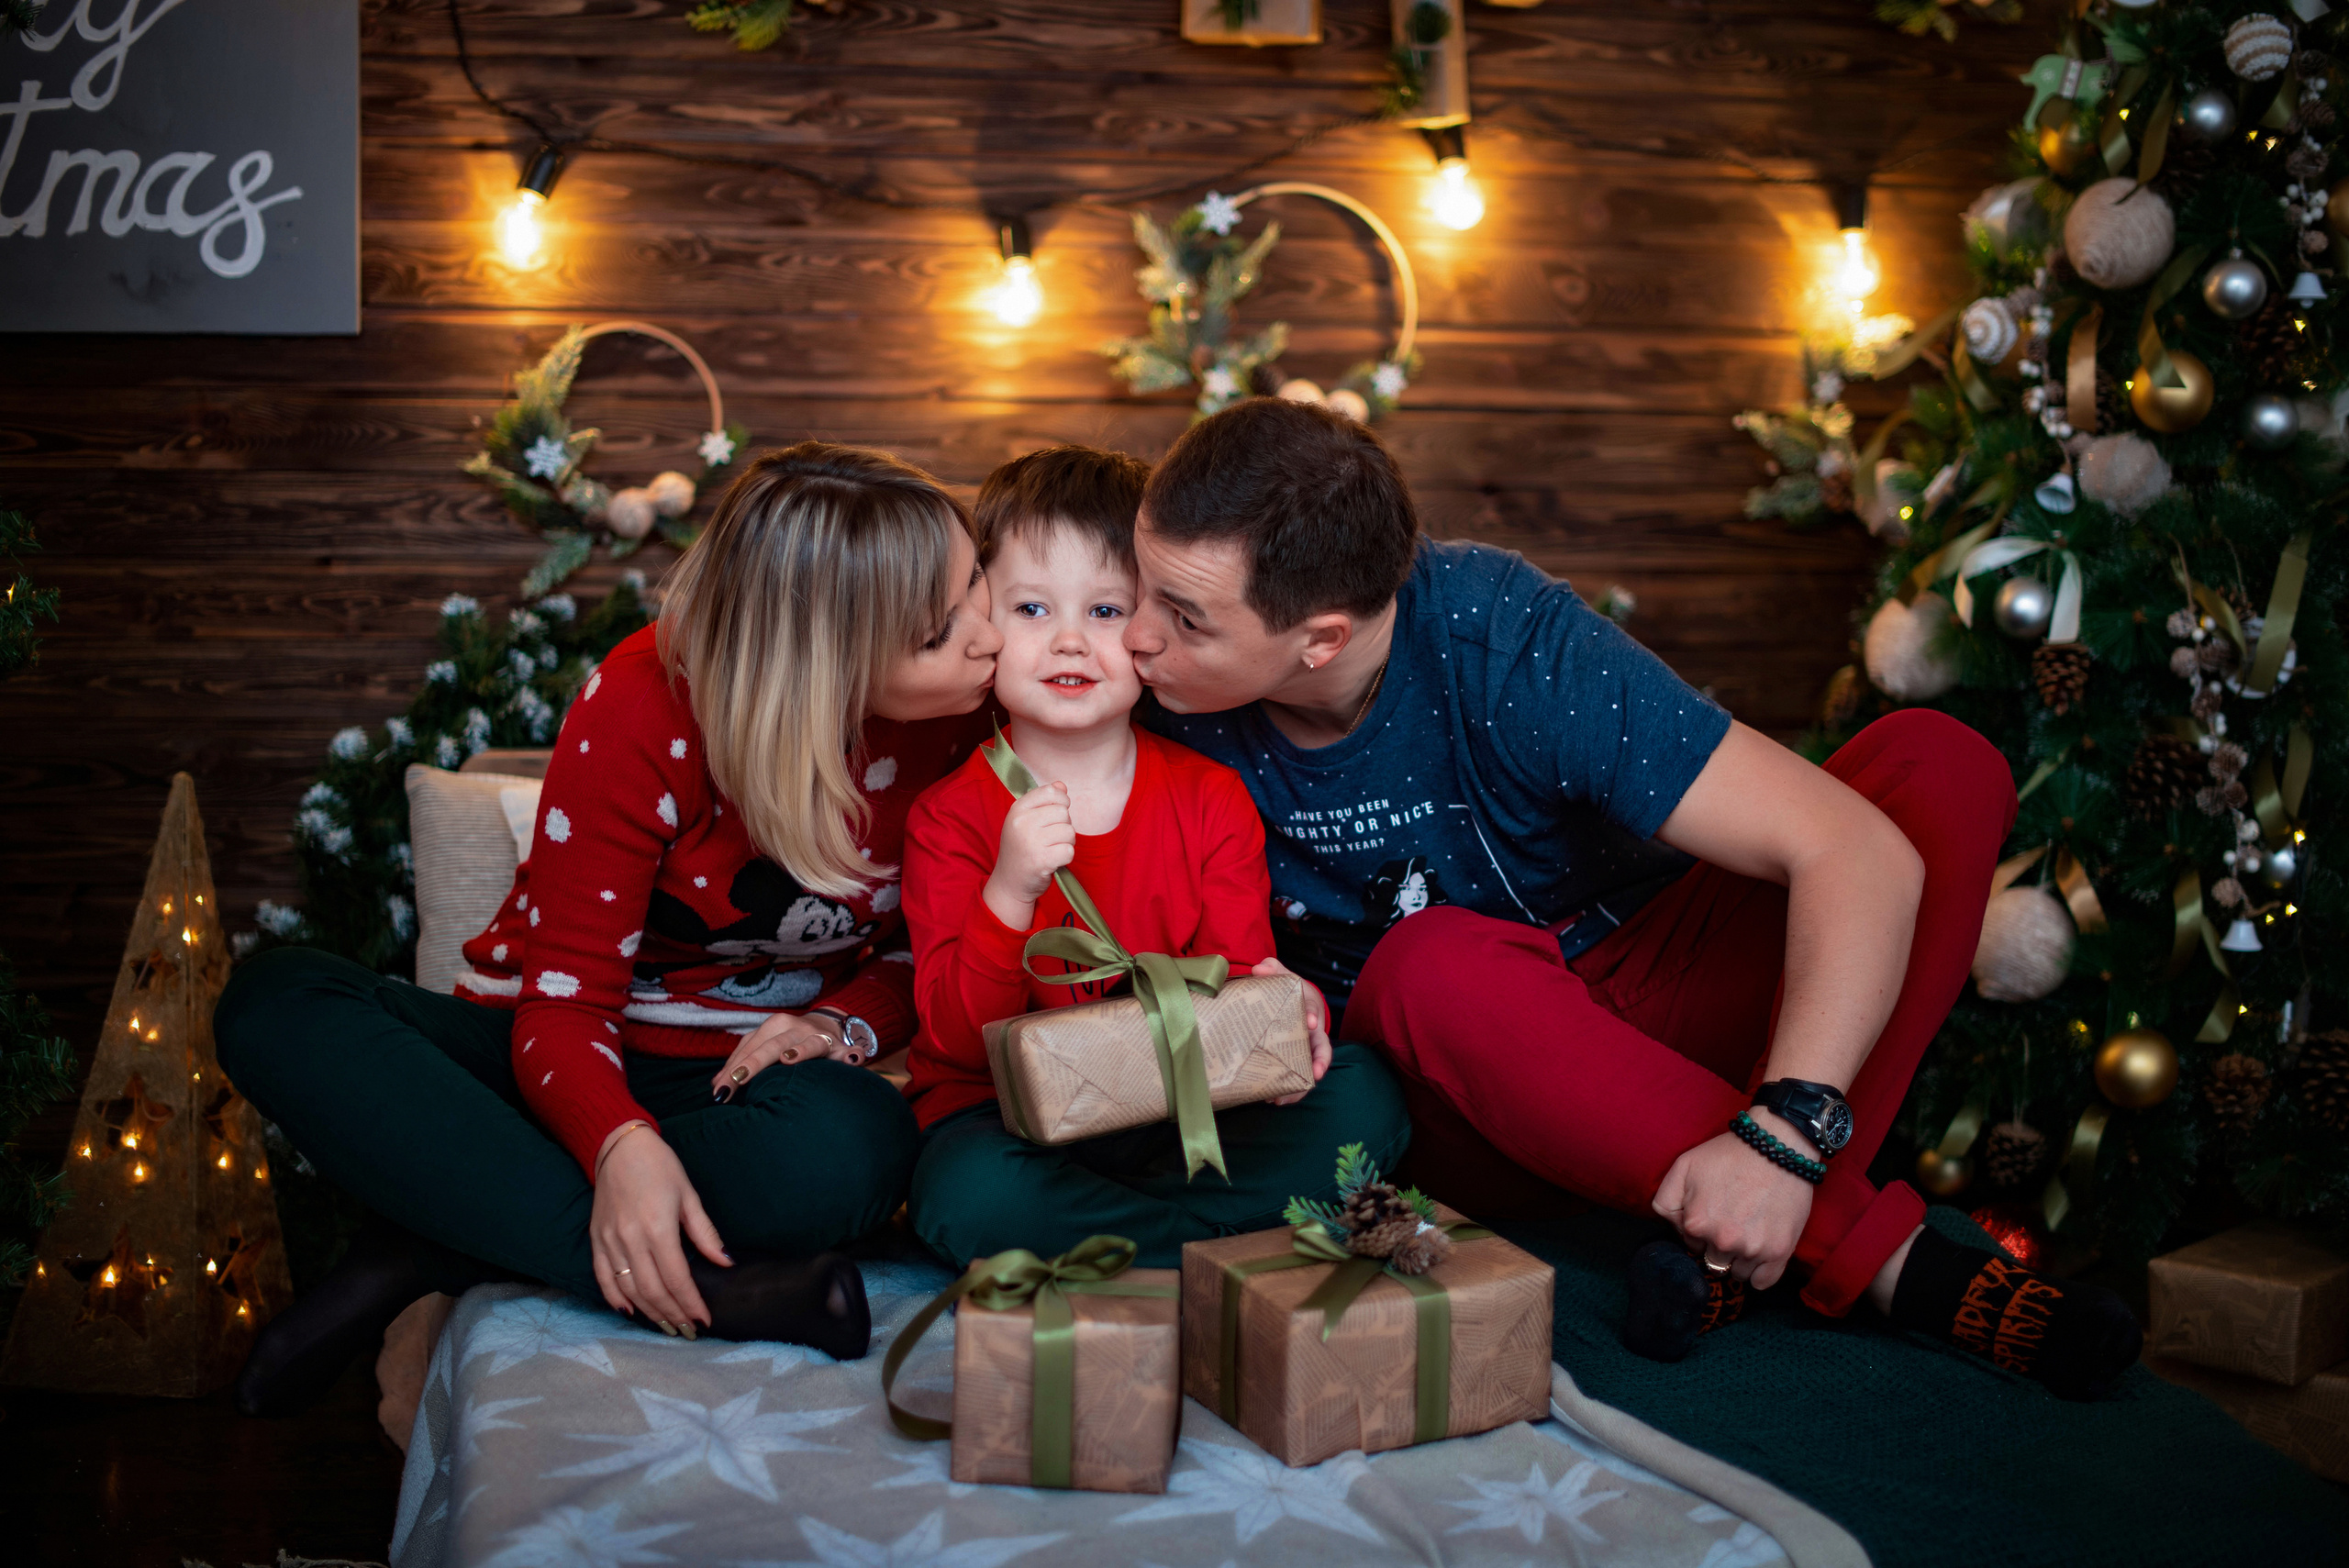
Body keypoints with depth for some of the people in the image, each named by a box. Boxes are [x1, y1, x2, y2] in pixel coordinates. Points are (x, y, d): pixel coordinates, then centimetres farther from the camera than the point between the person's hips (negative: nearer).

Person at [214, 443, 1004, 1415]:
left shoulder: (958, 720, -11)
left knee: (853, 1143, -38)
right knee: (278, 1005, -29)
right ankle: (717, 1286, -39)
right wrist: (622, 1145, -41)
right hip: (571, 1063, 0)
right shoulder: (645, 710, -19)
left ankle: (425, 1254, -25)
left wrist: (841, 1025, -19)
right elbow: (563, 999, -19)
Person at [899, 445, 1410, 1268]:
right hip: (1010, 1119, -3)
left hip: (1186, 1111, 3)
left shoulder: (1212, 798, 2)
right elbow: (958, 1038, -12)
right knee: (970, 1194, -36)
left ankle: (1083, 1244, -22)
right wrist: (1009, 896, -29)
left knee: (1362, 1092, -19)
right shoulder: (951, 817, -5)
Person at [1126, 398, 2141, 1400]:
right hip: (1448, 1086, 1)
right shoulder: (1168, 700, -16)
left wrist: (1783, 1131, -43)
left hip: (1637, 1003, 0)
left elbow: (1861, 852, -30)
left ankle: (1746, 1257, -30)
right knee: (1435, 963, -36)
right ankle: (1877, 1252, -27)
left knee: (1939, 765, -21)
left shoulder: (1510, 645, -25)